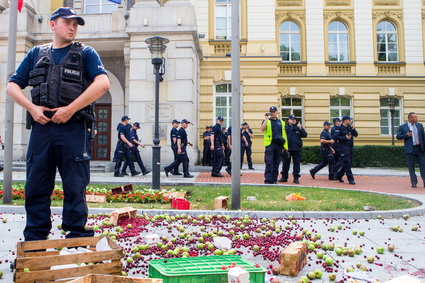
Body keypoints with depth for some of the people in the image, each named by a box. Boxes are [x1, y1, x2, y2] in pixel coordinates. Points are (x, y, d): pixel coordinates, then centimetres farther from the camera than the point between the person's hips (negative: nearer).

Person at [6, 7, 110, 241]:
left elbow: (103, 83, -8)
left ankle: (76, 238, 10)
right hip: (41, 127, 3)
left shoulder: (85, 53, 9)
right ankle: (34, 239, 18)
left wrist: (70, 109, -12)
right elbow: (12, 86, 16)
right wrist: (32, 108, -2)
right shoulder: (36, 54, 19)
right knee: (36, 186, 6)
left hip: (72, 128, -3)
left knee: (74, 187, 0)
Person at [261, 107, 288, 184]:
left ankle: (274, 179, 14)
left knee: (276, 163, 6)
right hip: (270, 144, -3)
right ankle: (268, 180, -6)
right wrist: (266, 119, -13)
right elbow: (262, 129, -12)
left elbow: (284, 134, 17)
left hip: (279, 145, 3)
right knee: (269, 163, -8)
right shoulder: (266, 121, 7)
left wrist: (285, 146, 11)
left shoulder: (281, 122, 16)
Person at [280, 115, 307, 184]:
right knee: (285, 163, 6)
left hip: (297, 149, 1)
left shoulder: (299, 127, 8)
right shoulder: (285, 127, 3)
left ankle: (296, 178, 10)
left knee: (297, 163, 3)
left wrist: (300, 128, -13)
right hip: (287, 148, -1)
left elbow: (304, 135, -1)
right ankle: (284, 177, 16)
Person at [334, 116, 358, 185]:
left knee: (348, 163, 12)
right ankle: (350, 179, -7)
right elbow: (336, 137, -14)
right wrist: (345, 138, -18)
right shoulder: (340, 128, -7)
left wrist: (353, 129, -8)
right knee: (347, 163, -9)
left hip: (350, 147, 8)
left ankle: (339, 176, 24)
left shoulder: (350, 127, 12)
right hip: (344, 147, -8)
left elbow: (356, 135, 9)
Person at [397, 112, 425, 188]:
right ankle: (414, 182, 10)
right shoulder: (402, 127, -1)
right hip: (410, 150, -3)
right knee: (411, 167, 2)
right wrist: (406, 135, -16)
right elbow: (398, 136, -1)